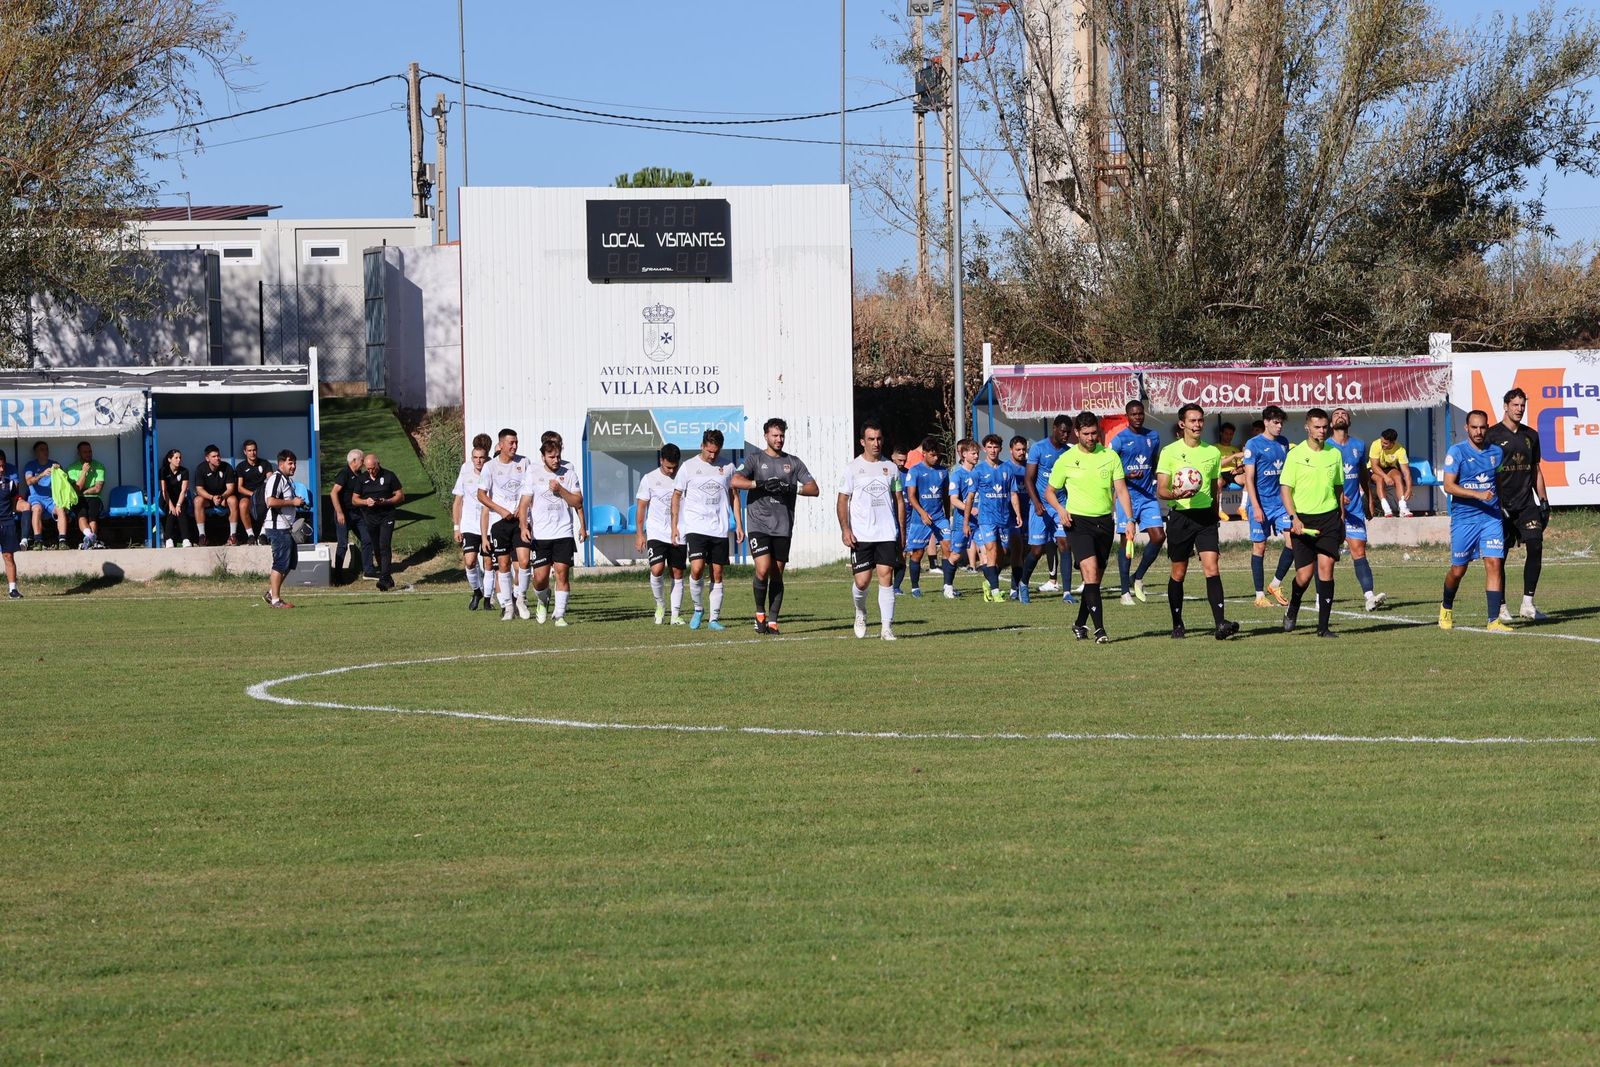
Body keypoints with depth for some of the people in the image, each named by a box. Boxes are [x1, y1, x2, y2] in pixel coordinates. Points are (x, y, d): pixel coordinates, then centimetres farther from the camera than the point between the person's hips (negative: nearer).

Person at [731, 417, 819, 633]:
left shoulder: (793, 462, 12)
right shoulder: (755, 459, 6)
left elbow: (814, 489, 6)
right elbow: (736, 481, -10)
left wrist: (792, 488, -11)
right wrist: (762, 484, -20)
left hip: (783, 526, 3)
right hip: (758, 524, -3)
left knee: (777, 575, 3)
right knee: (763, 570, -15)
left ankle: (772, 621, 8)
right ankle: (760, 613, 6)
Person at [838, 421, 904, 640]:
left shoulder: (890, 468, 10)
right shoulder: (852, 468, 3)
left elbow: (899, 500, 15)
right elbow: (843, 500, 2)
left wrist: (901, 531, 9)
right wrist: (845, 529, -9)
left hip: (887, 534, 2)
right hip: (860, 536, -1)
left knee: (886, 576, -8)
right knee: (862, 580, -3)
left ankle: (886, 627, -7)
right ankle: (860, 615, 26)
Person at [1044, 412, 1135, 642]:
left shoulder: (1110, 456, 5)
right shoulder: (1066, 460, 0)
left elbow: (1121, 489, 2)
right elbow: (1049, 491, 10)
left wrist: (1129, 519, -10)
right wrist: (1060, 509, -10)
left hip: (1105, 521, 3)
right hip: (1078, 520, -3)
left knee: (1096, 578, 9)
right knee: (1091, 571, -19)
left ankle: (1080, 624, 26)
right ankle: (1099, 629, -24)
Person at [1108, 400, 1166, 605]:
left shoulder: (1153, 437, 9)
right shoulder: (1119, 439, -6)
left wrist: (1155, 484, 13)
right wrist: (1127, 476, -22)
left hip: (1148, 496, 4)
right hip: (1127, 496, -4)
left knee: (1159, 537, -6)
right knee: (1127, 542, -2)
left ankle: (1138, 578, 12)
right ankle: (1125, 592, 3)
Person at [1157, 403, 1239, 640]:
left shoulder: (1213, 452, 10)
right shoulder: (1170, 452, -1)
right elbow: (1160, 489, -7)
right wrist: (1176, 494, -28)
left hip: (1206, 516, 2)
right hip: (1180, 516, -2)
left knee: (1212, 569, -12)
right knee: (1179, 573, 6)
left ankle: (1220, 624, -20)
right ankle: (1177, 625, 20)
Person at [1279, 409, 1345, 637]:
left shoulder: (1334, 454, 8)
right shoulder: (1296, 454, -2)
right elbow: (1286, 489, -3)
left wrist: (1342, 521, 16)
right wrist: (1294, 518, -16)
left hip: (1329, 517, 2)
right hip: (1303, 519, -2)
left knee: (1326, 567, -10)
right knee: (1304, 574, -3)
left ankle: (1323, 625, -6)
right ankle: (1292, 610, 29)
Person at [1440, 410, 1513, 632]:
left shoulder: (1497, 452, 9)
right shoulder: (1457, 452, -5)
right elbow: (1448, 486, -13)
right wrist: (1478, 494, -22)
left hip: (1492, 517, 3)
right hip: (1464, 518, -3)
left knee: (1494, 563, -11)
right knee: (1458, 570, 6)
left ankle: (1494, 620, -12)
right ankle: (1446, 608, 35)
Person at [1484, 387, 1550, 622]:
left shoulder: (1531, 435, 14)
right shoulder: (1492, 435, -2)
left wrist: (1543, 501, 14)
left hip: (1526, 503, 4)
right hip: (1502, 504, -4)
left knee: (1536, 546, -10)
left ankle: (1527, 603, -5)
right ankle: (1500, 606, 9)